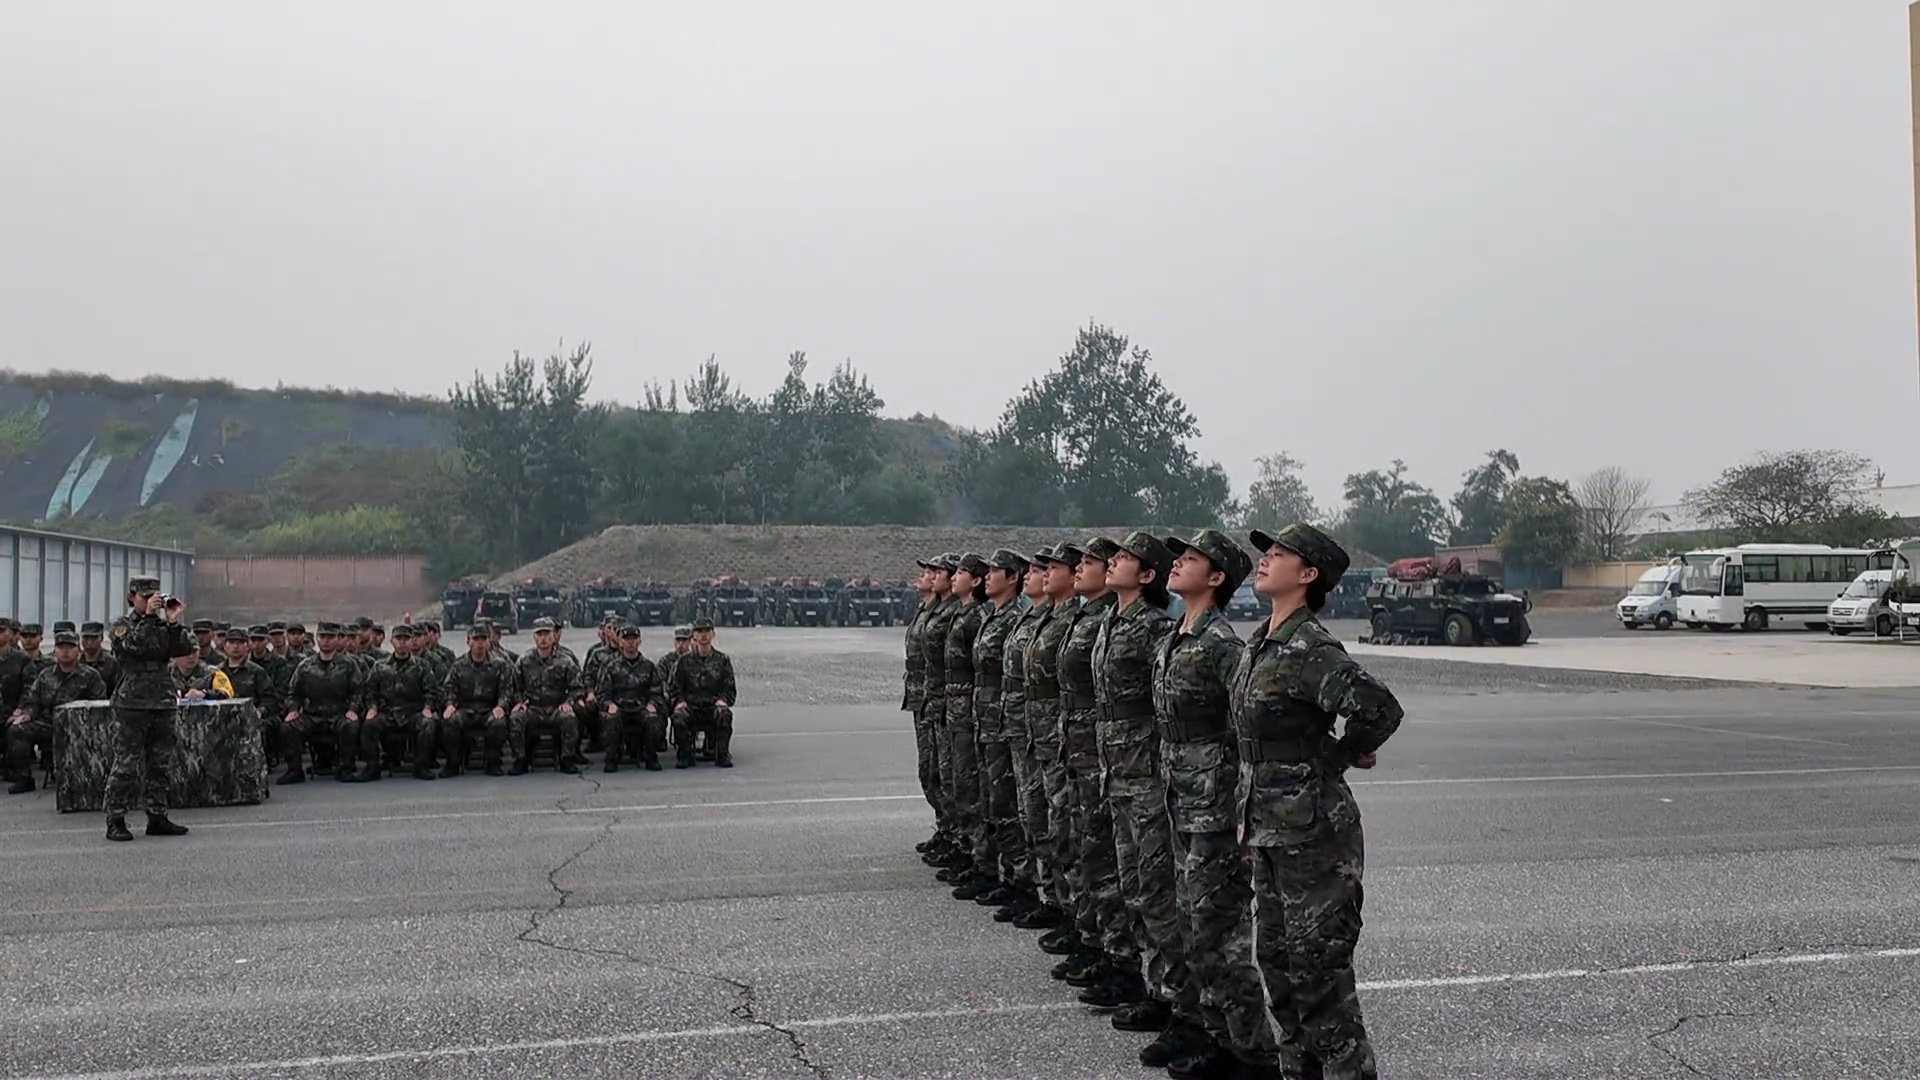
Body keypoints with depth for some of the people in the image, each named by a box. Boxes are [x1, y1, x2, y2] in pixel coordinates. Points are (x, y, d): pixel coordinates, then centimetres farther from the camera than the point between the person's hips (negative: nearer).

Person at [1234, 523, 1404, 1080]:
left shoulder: (1310, 649, -19)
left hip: (1312, 832, -9)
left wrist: (1338, 755, -13)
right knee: (1276, 956, 17)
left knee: (1318, 967, 0)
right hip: (1268, 830, 9)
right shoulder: (1259, 644, 9)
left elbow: (1380, 708, -30)